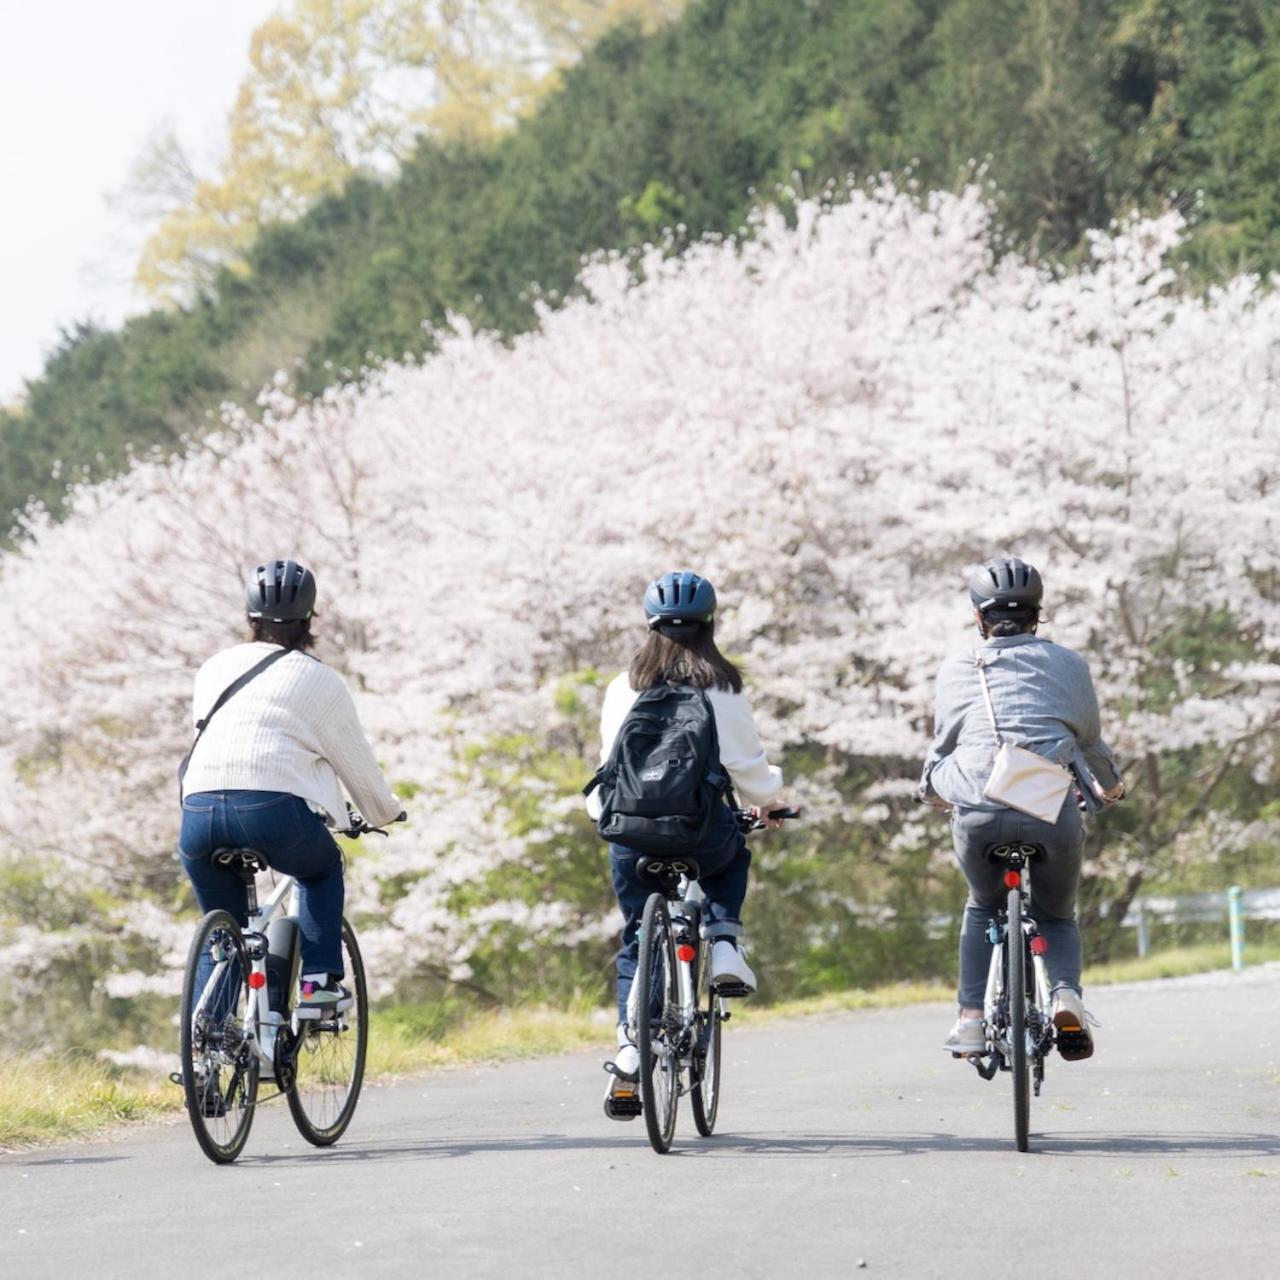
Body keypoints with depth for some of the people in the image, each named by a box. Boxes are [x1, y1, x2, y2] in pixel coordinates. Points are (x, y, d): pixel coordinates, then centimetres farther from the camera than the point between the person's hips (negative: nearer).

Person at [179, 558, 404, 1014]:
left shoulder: (214, 668, 25)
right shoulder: (320, 680, 14)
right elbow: (357, 763, 21)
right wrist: (385, 813, 40)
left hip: (199, 810, 3)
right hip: (276, 810, -3)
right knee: (323, 870, 29)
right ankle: (319, 983, 15)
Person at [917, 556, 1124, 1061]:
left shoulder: (955, 669, 17)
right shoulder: (1066, 663, 17)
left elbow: (943, 742, 27)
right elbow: (1089, 739, 28)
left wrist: (932, 790, 49)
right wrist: (1108, 785, 49)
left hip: (977, 812, 0)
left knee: (982, 909, 28)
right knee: (1057, 914, 22)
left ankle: (971, 1018, 15)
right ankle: (1066, 994, -7)